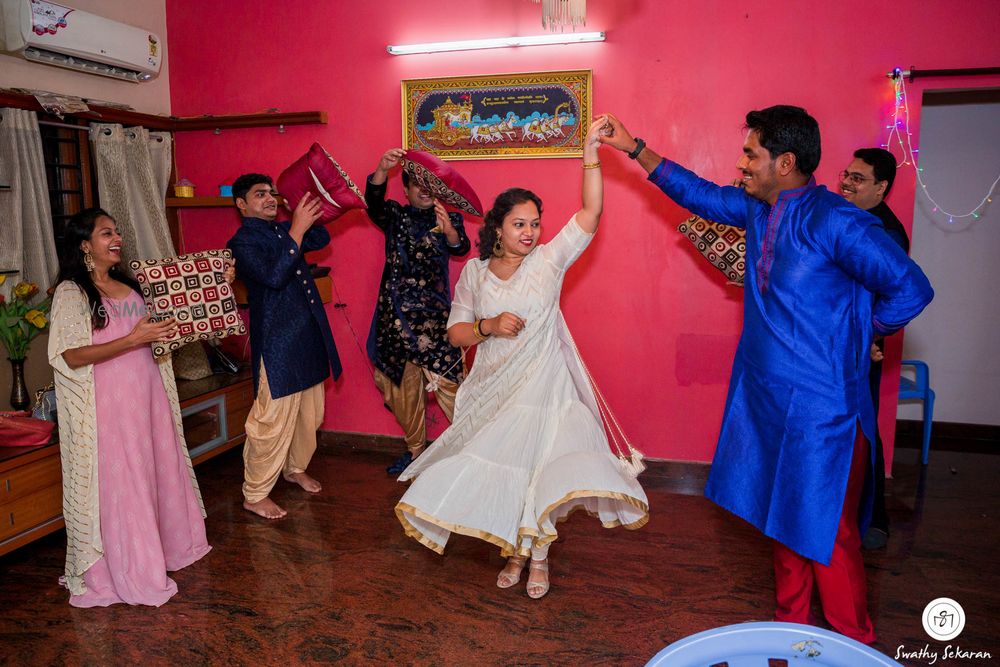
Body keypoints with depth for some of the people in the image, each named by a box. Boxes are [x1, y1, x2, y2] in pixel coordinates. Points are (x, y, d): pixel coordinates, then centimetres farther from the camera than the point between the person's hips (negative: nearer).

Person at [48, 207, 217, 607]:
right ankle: (128, 573, 15)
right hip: (108, 405, -6)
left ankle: (166, 545, 33)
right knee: (118, 483, 2)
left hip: (147, 395, 7)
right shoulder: (71, 293, -9)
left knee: (159, 471, 15)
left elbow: (165, 325, 20)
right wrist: (134, 339, -25)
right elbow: (70, 357, -18)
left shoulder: (130, 284, 11)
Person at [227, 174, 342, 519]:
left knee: (309, 412, 19)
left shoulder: (283, 230, 12)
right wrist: (297, 229, -25)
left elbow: (321, 238, 16)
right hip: (276, 341, -8)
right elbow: (274, 276, -25)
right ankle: (255, 495, 11)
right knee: (273, 420, -3)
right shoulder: (242, 242, -10)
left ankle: (295, 468, 40)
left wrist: (306, 212, 1)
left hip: (308, 335, 8)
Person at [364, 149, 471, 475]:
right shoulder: (395, 215, 9)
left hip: (435, 313, -2)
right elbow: (373, 200, -12)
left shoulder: (449, 220, 6)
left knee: (448, 381, -9)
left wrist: (449, 231, -36)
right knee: (404, 386, 11)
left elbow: (461, 248, -13)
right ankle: (414, 449, 26)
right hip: (396, 313, 3)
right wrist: (382, 170, -30)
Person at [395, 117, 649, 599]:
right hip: (493, 391, 2)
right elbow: (455, 332, 4)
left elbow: (591, 212, -15)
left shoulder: (550, 260, -5)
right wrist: (488, 326, -16)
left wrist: (591, 153, -23)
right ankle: (515, 553, 33)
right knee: (500, 473, 9)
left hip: (543, 389, -2)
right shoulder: (474, 272, 1)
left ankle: (539, 558, 27)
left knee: (540, 474, 3)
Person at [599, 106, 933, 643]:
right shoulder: (760, 210, 6)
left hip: (819, 408, -8)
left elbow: (910, 289, -18)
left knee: (826, 530, 3)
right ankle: (790, 628, 37)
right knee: (785, 520, 19)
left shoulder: (833, 221, -19)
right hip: (768, 398, 9)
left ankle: (851, 644, 24)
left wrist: (859, 331, -4)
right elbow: (701, 194, 18)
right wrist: (633, 147, 18)